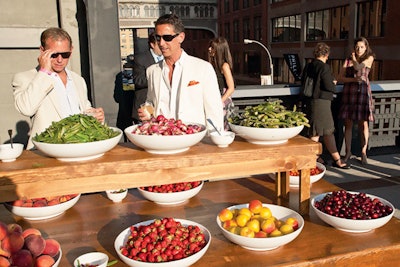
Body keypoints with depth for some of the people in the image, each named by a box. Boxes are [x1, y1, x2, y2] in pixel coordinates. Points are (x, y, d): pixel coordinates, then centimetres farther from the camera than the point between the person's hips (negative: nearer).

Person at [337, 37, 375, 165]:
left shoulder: (369, 58, 8)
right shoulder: (348, 60, 10)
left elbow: (358, 67, -9)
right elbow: (340, 78, 1)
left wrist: (354, 58, 9)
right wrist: (354, 79, -13)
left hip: (363, 91, -1)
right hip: (349, 91, 1)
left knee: (363, 123, -3)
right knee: (348, 123, 1)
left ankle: (363, 152, 6)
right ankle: (348, 152, 10)